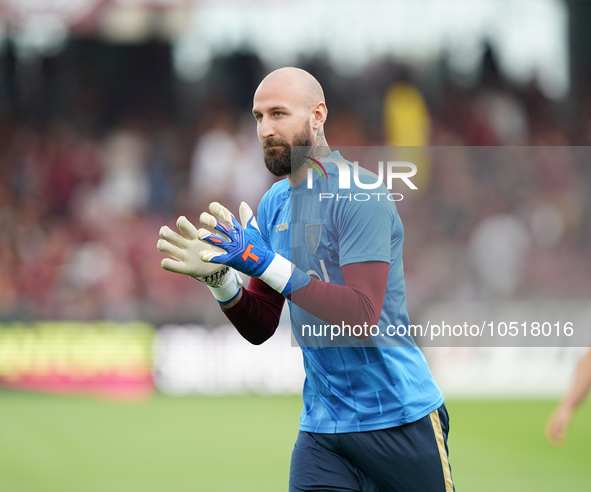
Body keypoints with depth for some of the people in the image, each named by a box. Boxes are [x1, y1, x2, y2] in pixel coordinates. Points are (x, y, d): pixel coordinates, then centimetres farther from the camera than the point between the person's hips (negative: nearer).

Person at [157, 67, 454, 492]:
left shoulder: (359, 196, -14)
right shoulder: (273, 205, 8)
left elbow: (363, 317, -24)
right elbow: (260, 328, 10)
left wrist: (265, 263, -27)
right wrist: (219, 278, -9)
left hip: (400, 419, -5)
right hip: (322, 423, 5)